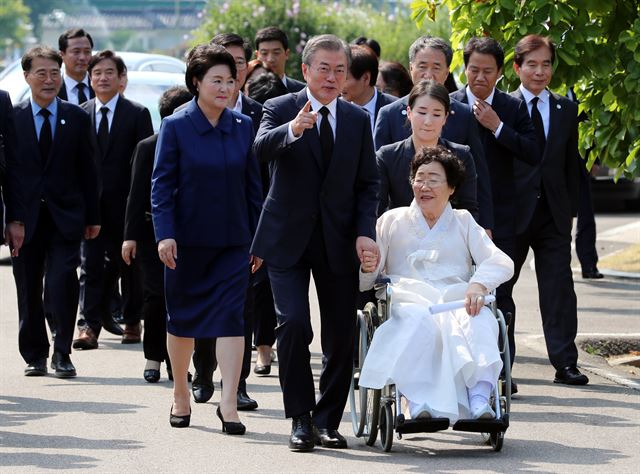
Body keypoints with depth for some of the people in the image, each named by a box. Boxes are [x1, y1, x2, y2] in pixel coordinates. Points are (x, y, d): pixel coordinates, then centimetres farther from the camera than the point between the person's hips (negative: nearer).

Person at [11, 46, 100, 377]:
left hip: (65, 217, -1)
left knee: (64, 282, -14)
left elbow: (87, 171, 8)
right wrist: (8, 218, -3)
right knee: (29, 290, 7)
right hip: (26, 218, 1)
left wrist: (92, 217, 6)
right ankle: (35, 354, 20)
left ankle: (62, 353, -3)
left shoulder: (77, 118, 5)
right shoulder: (12, 118, 2)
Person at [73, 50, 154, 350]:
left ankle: (132, 322, 21)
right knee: (91, 266, -6)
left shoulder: (137, 114, 1)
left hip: (126, 202, -1)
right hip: (90, 201, 1)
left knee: (129, 264, 9)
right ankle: (89, 326, -10)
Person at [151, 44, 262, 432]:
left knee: (231, 316, -8)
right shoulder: (176, 127, -5)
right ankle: (181, 395, 27)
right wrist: (165, 234, -16)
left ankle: (229, 403, -10)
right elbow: (161, 184, -6)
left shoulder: (243, 127, 4)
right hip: (188, 239, -2)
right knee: (182, 318, 10)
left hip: (233, 240, 2)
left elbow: (253, 185, 9)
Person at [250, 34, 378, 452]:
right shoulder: (281, 109, -3)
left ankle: (328, 421, 17)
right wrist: (292, 130, -44)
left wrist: (365, 232, -6)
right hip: (289, 238, -3)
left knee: (341, 335, 4)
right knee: (294, 325, -15)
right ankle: (300, 419, -3)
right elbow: (262, 149, -23)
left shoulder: (358, 120, 7)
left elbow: (368, 183, 8)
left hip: (339, 241, 3)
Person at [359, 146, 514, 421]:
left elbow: (502, 262, 7)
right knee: (419, 320, -39)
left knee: (479, 320, -35)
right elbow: (363, 283, 16)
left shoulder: (463, 222, 23)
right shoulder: (393, 221, 21)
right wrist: (368, 268, -10)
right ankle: (419, 403, -49)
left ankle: (479, 400, -52)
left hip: (456, 298, 1)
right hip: (409, 300, -1)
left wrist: (479, 284, -16)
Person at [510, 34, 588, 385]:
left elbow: (571, 163, 14)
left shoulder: (566, 110, 11)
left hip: (554, 213, 3)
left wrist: (571, 210, 9)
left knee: (559, 289, -1)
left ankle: (564, 363, 0)